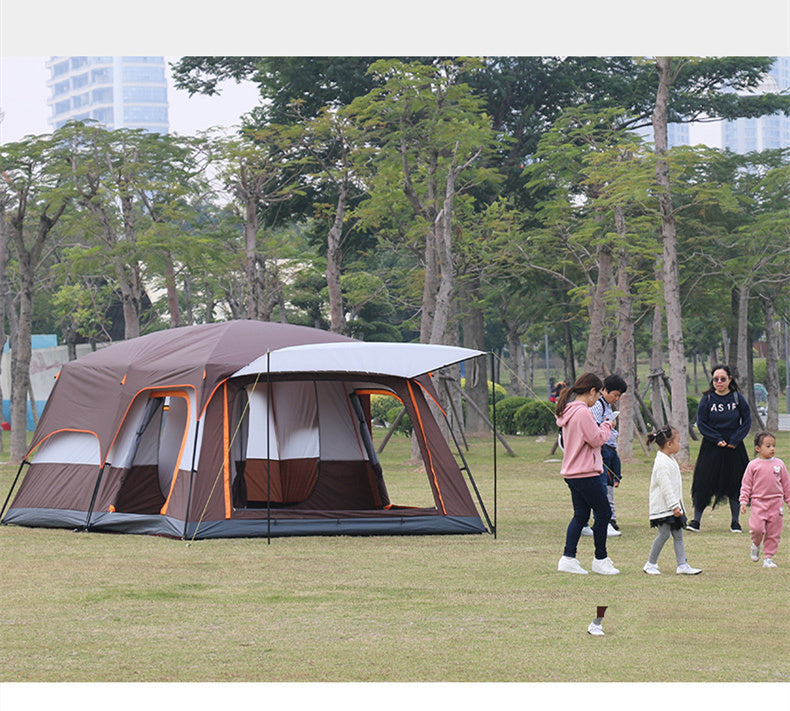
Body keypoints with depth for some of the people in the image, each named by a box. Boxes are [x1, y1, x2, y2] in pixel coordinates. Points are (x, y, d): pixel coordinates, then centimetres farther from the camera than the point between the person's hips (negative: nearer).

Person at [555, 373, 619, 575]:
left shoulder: (567, 411, 13)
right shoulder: (583, 412, -18)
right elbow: (596, 439, -17)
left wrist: (603, 427, 13)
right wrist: (607, 427, 0)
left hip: (571, 473, 10)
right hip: (586, 473, -10)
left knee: (580, 515, 12)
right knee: (603, 513, 1)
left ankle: (568, 558, 6)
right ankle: (600, 560, 7)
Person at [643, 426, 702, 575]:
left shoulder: (670, 460, 14)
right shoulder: (662, 463, -19)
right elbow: (665, 487, -23)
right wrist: (674, 506, -24)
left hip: (673, 505, 10)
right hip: (663, 507, -10)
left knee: (678, 534, 6)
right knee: (664, 534, -6)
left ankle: (682, 565, 5)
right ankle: (650, 564, 6)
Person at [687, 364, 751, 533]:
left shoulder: (738, 398, 0)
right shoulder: (707, 399, -3)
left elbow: (747, 422, 2)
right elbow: (701, 423, -3)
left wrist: (734, 440, -9)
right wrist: (718, 440, -12)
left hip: (734, 448, 1)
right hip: (711, 448, -1)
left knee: (735, 484, 4)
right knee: (703, 483, -6)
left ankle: (735, 521, 15)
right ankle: (696, 520, 0)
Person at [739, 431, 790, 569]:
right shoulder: (753, 465, 0)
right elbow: (746, 484, 4)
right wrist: (743, 502, -4)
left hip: (775, 503, 2)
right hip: (758, 502, -2)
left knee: (773, 533, 2)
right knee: (757, 529, -16)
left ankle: (768, 558, 13)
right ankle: (756, 544, 17)